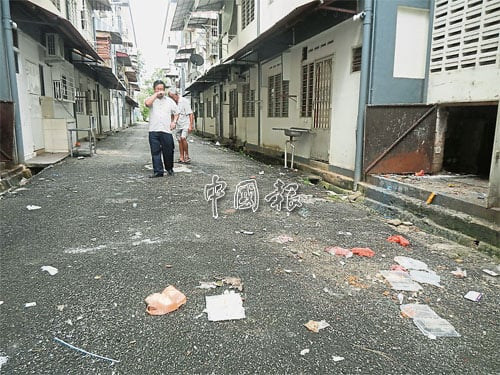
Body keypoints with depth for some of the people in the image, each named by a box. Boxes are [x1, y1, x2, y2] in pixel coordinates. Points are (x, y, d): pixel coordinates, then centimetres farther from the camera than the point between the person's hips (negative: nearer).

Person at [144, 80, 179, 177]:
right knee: (155, 152, -2)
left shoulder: (170, 101, 14)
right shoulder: (152, 99, 8)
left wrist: (174, 122, 3)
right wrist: (156, 94, -10)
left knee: (168, 152, 4)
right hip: (153, 131, -1)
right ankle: (158, 171, 3)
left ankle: (169, 169, 23)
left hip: (166, 130, 1)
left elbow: (176, 113, 20)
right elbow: (147, 103, -16)